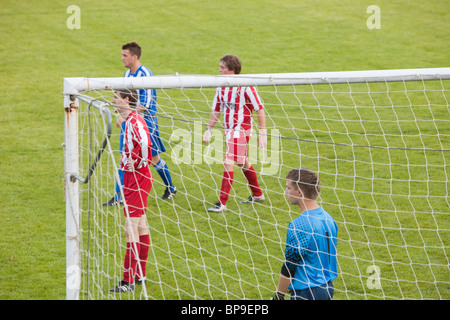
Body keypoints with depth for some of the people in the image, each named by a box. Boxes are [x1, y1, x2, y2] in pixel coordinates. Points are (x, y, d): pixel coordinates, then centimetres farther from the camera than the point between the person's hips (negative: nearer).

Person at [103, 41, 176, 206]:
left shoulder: (145, 74, -17)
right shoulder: (127, 74, 8)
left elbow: (146, 104, -22)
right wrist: (122, 117, 8)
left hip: (146, 121, -7)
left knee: (154, 158, 4)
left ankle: (170, 188, 25)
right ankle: (118, 197, 3)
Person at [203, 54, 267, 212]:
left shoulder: (245, 86, -16)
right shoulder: (221, 87, 5)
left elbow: (260, 109, -12)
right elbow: (216, 110, 15)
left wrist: (262, 132, -14)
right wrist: (209, 129, 10)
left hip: (241, 130, -8)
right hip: (228, 129, 8)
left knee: (228, 163, -14)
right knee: (243, 163, 19)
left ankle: (222, 202, -14)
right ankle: (257, 194, 35)